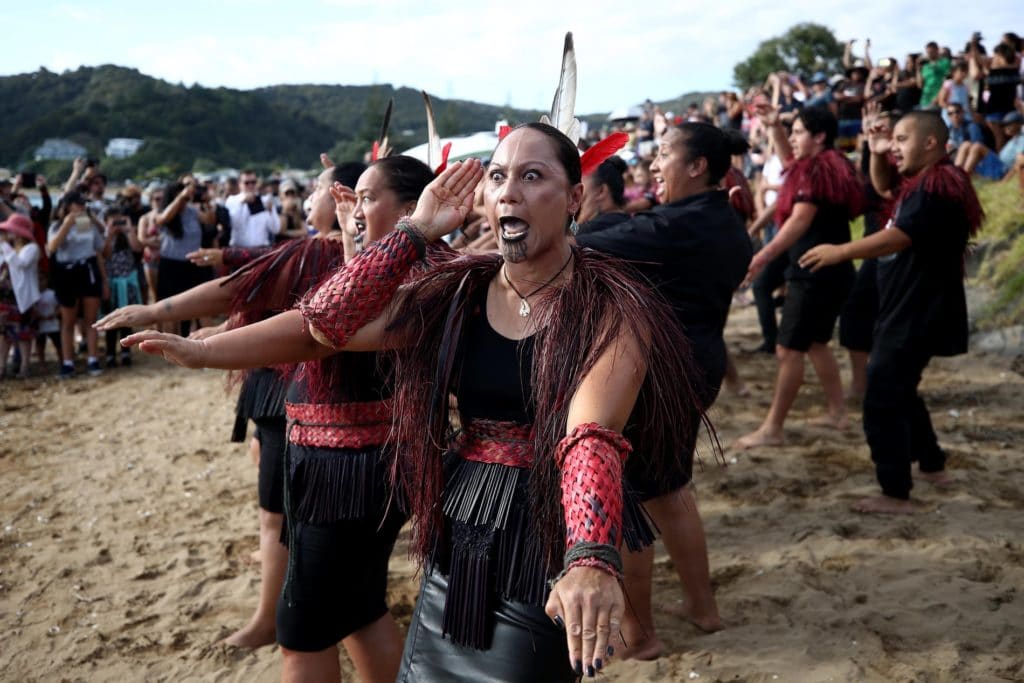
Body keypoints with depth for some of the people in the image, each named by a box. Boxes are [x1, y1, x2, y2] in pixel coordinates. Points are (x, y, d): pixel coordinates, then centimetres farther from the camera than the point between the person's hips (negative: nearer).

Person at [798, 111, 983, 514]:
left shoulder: (937, 186, -19)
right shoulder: (923, 182, 12)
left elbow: (900, 237, -31)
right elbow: (884, 188, 29)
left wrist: (842, 251, -32)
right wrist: (877, 155, 10)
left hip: (918, 316, -11)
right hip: (909, 313, 11)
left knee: (882, 402, -9)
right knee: (899, 393, 22)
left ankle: (896, 495, -4)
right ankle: (933, 466, 35)